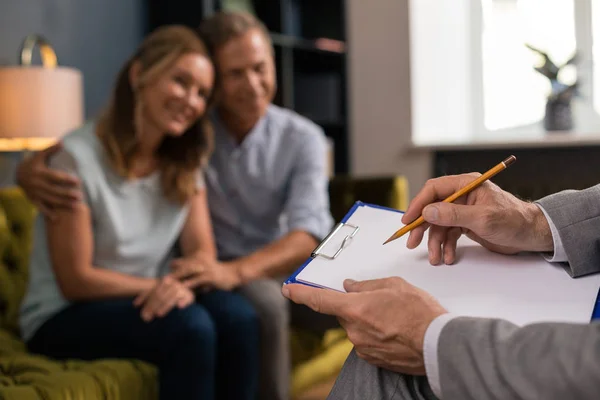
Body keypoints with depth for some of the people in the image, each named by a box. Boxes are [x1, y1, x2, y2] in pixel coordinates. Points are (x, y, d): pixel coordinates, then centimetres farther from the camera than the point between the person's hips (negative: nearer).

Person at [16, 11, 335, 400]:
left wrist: (236, 270, -41)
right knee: (263, 301, -36)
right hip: (224, 272, -2)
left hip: (289, 267, 2)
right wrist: (32, 167, -29)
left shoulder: (302, 138, -7)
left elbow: (308, 232, -21)